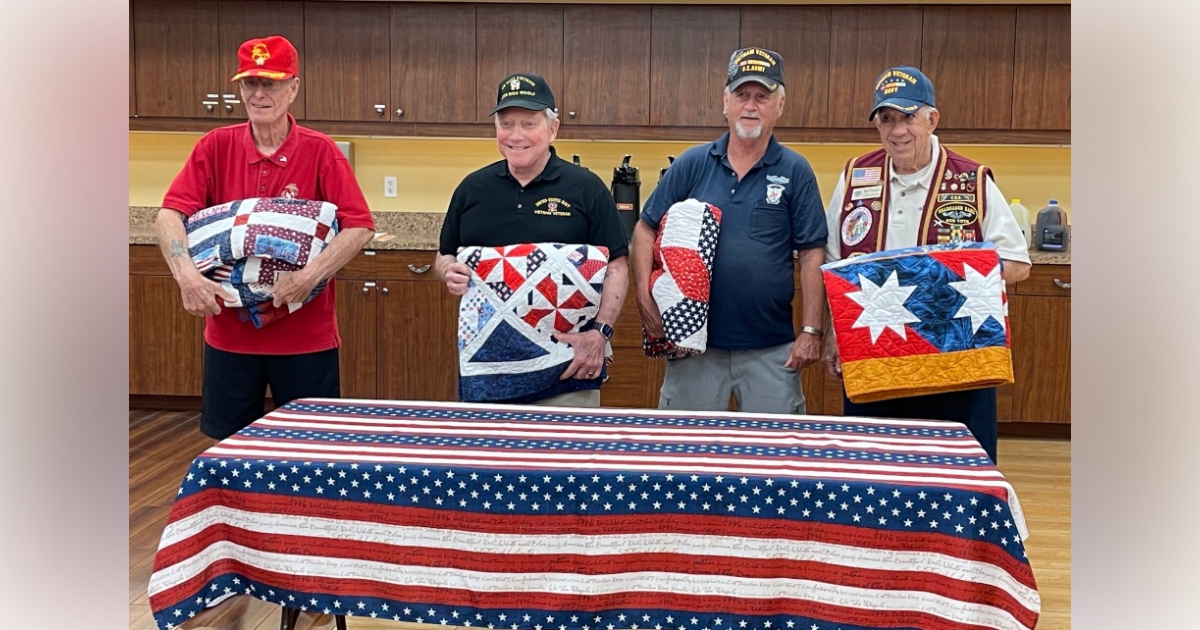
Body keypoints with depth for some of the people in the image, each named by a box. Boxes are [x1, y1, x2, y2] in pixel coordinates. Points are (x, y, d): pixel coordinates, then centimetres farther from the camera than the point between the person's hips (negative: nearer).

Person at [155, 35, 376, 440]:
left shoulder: (320, 152, -6)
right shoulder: (216, 147, 0)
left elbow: (359, 228, -13)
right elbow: (169, 215, -8)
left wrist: (309, 277, -26)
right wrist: (187, 276, -24)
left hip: (305, 335, -2)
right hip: (229, 333, 2)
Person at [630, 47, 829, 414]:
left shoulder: (795, 172, 0)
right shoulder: (692, 164, 3)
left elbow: (811, 255, -1)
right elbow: (646, 230, 7)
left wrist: (811, 331, -7)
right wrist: (644, 297, -6)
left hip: (771, 348, -1)